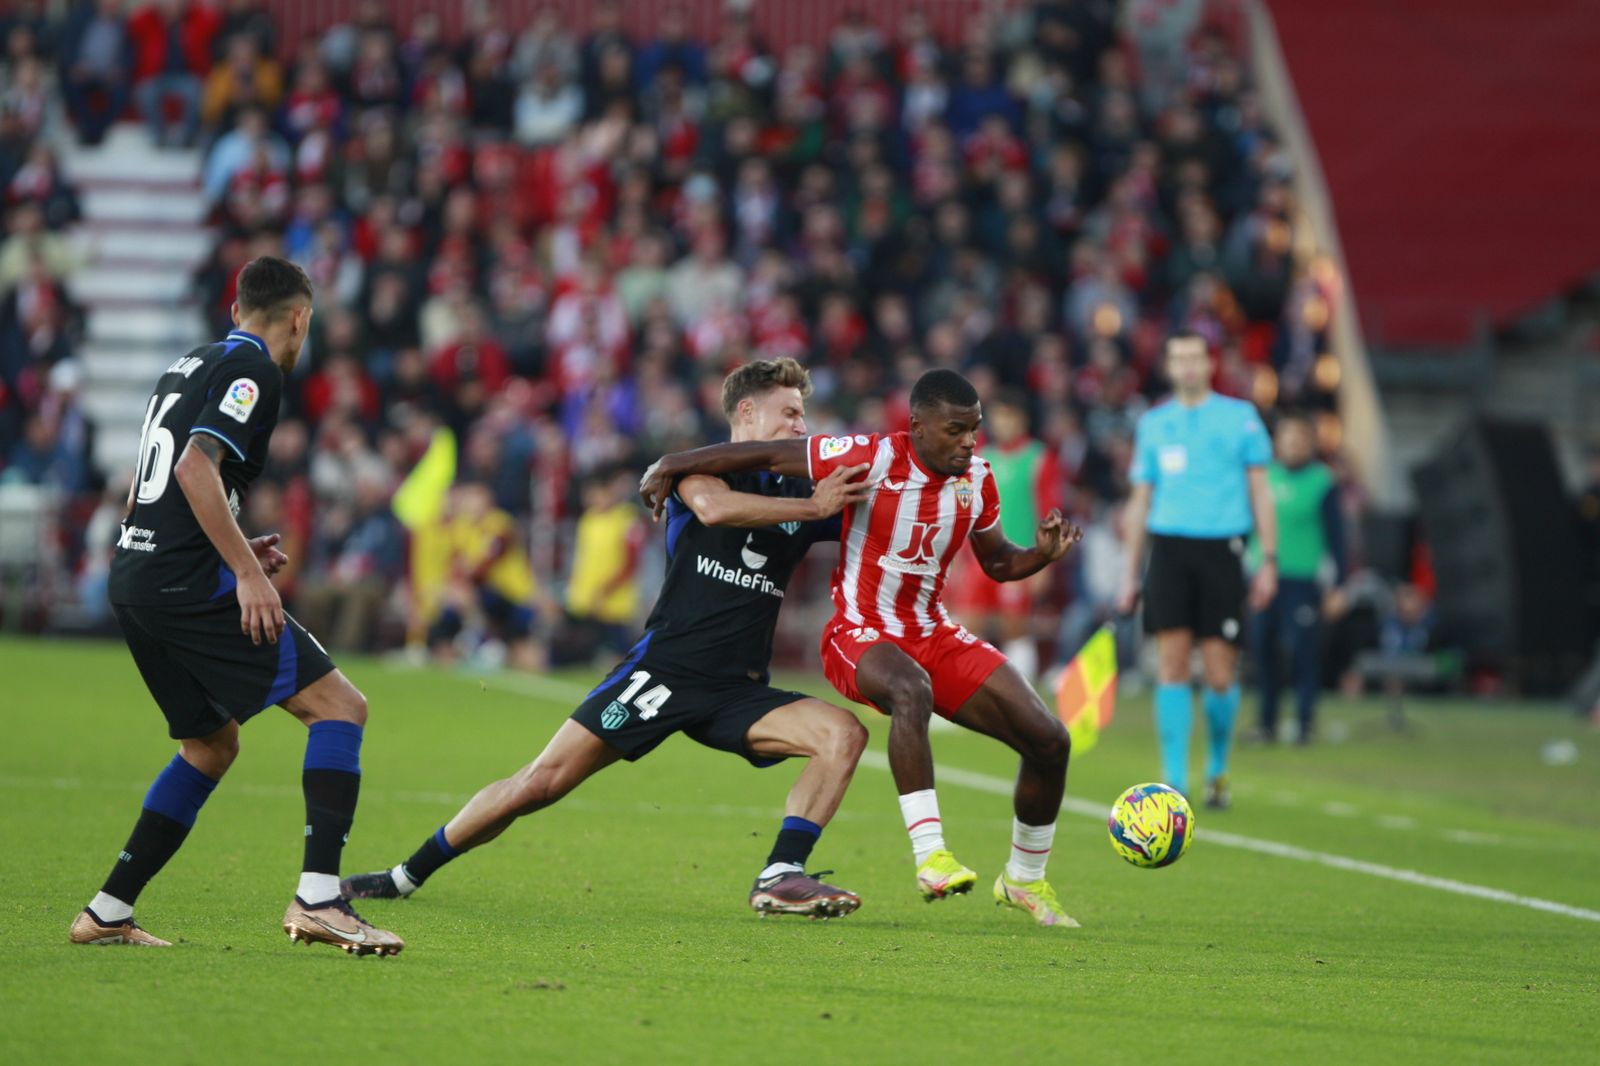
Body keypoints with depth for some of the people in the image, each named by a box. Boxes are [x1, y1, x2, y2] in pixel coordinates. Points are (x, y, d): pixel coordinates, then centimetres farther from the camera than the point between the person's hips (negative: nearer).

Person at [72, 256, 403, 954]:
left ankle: (107, 914, 17)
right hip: (188, 583, -9)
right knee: (339, 706, -8)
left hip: (133, 579, 9)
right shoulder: (253, 369, -6)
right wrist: (247, 571, -19)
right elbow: (196, 468, -19)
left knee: (212, 745, 21)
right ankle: (317, 897, -20)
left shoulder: (189, 366, 22)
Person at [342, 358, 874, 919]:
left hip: (738, 690, 4)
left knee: (844, 733, -19)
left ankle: (779, 878, -21)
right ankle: (405, 876, 6)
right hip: (664, 668, -4)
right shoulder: (702, 466, 1)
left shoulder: (800, 494, 14)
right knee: (540, 783, -9)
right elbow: (712, 507, -24)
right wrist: (813, 507, -21)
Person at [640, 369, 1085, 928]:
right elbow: (765, 455, -13)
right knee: (911, 690, -43)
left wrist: (1042, 555, -6)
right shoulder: (872, 459, -18)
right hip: (861, 635, -6)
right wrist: (670, 465, -10)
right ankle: (930, 856, -42)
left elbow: (998, 563, 15)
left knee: (1049, 740, -4)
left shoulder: (976, 479, 0)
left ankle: (1025, 880, 18)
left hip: (935, 636, 6)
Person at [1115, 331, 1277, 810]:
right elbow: (1140, 500, 16)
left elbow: (1259, 491, 7)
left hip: (1221, 551, -1)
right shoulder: (1153, 423, 12)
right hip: (1168, 549, 1)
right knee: (1171, 666, -7)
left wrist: (1269, 560, 0)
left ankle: (1217, 770, 19)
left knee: (1220, 676, -3)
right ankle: (1174, 781, -5)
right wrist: (1130, 573, 13)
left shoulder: (1241, 417, 6)